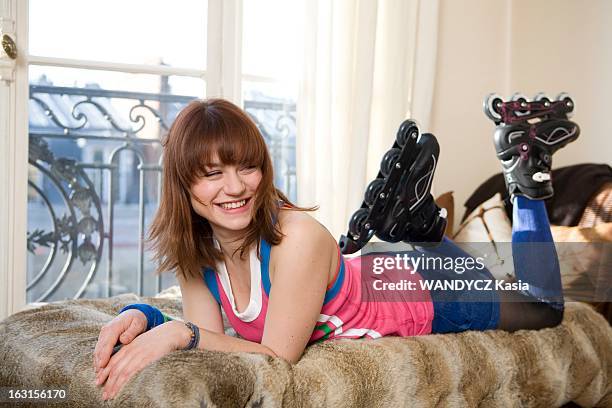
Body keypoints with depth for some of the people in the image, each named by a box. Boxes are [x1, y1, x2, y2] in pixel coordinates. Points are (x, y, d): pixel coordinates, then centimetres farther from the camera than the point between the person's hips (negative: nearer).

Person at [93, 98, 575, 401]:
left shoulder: (298, 238, -41)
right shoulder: (193, 250, -21)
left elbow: (278, 357, -37)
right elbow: (208, 333, -19)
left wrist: (180, 334, -47)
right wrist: (143, 317, -36)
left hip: (429, 293, -5)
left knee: (544, 308, 21)